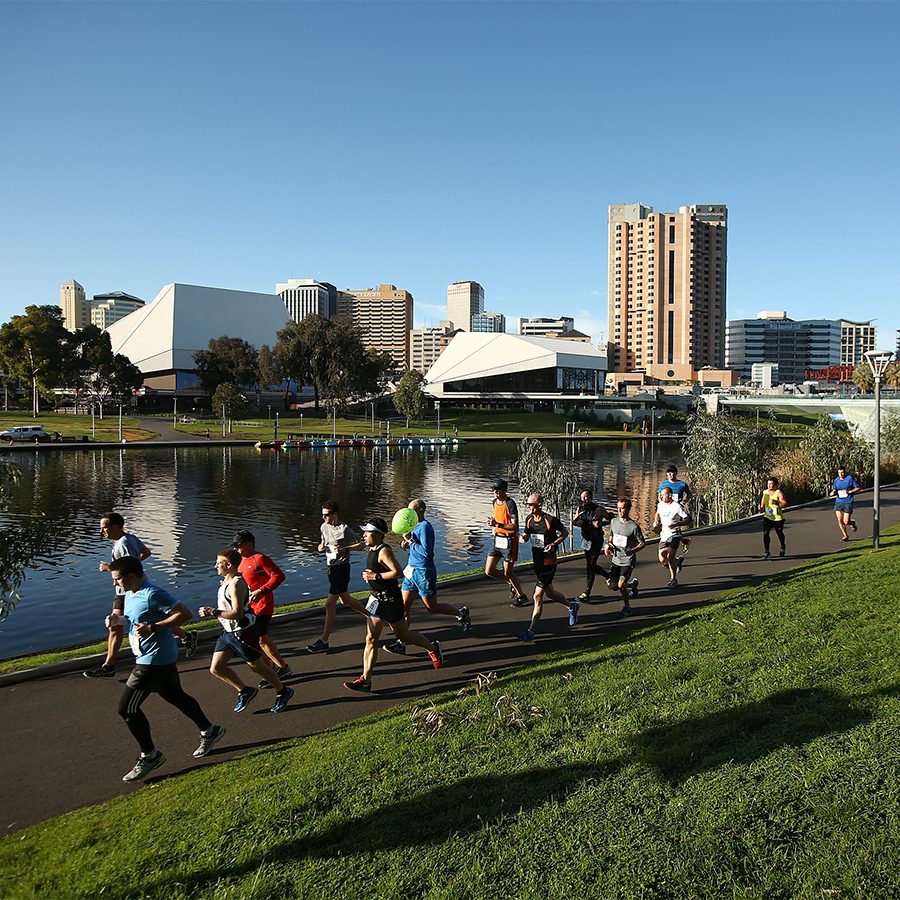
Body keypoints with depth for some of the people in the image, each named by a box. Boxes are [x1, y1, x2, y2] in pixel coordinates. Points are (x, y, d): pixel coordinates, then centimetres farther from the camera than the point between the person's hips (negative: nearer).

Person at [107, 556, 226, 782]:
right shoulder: (130, 594, 7)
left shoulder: (152, 595, -23)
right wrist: (118, 620, 2)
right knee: (176, 697, 20)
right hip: (161, 659, 10)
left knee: (127, 708, -3)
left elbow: (185, 613, -24)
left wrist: (153, 628, -27)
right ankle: (209, 731, 34)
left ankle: (149, 756, 11)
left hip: (155, 660, -10)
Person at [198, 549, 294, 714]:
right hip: (229, 632, 9)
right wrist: (213, 612, 16)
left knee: (257, 666, 6)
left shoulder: (236, 584, -23)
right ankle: (245, 691, 21)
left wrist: (213, 612, -26)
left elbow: (237, 613, -31)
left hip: (243, 633, -9)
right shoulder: (227, 581, 8)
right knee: (216, 668, 5)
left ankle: (283, 692, 25)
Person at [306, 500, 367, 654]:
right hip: (331, 567, 9)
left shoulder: (345, 529, -17)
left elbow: (361, 544, -13)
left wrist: (344, 548, -25)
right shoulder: (324, 527, 6)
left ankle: (324, 642, -3)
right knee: (346, 600, 21)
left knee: (330, 604, -9)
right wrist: (321, 547, -3)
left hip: (341, 568, -9)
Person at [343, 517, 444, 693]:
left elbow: (397, 572, -29)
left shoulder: (384, 551, -20)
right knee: (371, 640, 5)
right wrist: (368, 575, 6)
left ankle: (433, 648, 32)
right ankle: (366, 680, 8)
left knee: (403, 635, 8)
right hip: (377, 599, 9)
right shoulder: (372, 550, 7)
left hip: (390, 600, -9)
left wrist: (375, 576, -24)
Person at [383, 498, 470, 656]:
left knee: (432, 608, 5)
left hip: (424, 572, -9)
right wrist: (406, 544, 1)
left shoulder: (425, 527, -18)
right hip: (412, 571, 9)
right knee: (404, 606, 4)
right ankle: (401, 643, 8)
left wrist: (410, 541, -21)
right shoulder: (416, 526, 10)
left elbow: (426, 552, -25)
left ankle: (461, 613, 28)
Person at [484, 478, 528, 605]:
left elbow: (514, 526, -23)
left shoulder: (510, 504, -17)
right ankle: (512, 584, 27)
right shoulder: (495, 502, 8)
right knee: (489, 571, 4)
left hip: (509, 541, -8)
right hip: (497, 540, 8)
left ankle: (521, 596, 23)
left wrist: (498, 525, -33)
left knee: (508, 573, 0)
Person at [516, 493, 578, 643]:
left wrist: (554, 544, -18)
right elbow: (526, 534, 14)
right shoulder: (529, 519, 1)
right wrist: (523, 537, -9)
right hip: (536, 561, 7)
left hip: (549, 562, -7)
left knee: (538, 596, -9)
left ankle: (531, 631, -2)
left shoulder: (551, 520, -17)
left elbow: (565, 532, -4)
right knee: (549, 593, 20)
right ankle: (572, 606, 47)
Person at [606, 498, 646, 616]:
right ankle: (632, 584, 34)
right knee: (614, 586, 3)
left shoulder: (634, 526, -16)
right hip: (615, 559, 6)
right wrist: (609, 545, -2)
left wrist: (632, 551, -25)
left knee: (621, 585, -14)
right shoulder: (614, 521, 1)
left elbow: (643, 543, -8)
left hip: (628, 561, -5)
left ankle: (627, 607, 12)